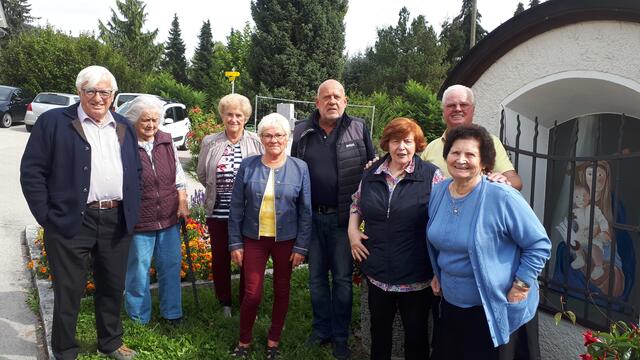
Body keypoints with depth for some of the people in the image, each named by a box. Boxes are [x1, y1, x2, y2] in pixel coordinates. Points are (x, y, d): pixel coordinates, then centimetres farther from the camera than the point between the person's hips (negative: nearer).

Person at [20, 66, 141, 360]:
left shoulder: (124, 128, 12)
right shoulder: (53, 122, -3)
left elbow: (136, 172, 17)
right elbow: (32, 171, -5)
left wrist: (133, 213, 9)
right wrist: (47, 216, -9)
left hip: (117, 222, 4)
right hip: (71, 222, -4)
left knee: (113, 287, 17)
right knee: (68, 291, 7)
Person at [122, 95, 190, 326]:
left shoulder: (167, 142, 4)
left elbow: (179, 176, 12)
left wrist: (182, 204, 5)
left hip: (169, 219, 5)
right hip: (139, 221, -4)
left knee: (171, 266, 14)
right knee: (138, 271, 9)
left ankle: (172, 313, 31)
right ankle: (139, 319, 28)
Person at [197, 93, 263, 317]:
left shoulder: (256, 143, -3)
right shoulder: (209, 143, 2)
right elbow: (202, 175, 11)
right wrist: (218, 191, 10)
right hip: (218, 212, 2)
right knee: (220, 259, 12)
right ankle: (224, 304, 31)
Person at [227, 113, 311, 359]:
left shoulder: (300, 168, -5)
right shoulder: (248, 166, -4)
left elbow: (306, 211, -3)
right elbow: (236, 207, 0)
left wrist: (301, 246, -5)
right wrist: (235, 243, -2)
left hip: (286, 240, 0)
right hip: (253, 239, 0)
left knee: (281, 291, 13)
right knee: (252, 294, 2)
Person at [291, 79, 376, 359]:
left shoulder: (358, 129, -2)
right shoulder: (301, 132, 3)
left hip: (344, 217, -2)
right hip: (312, 217, 2)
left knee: (343, 278, 7)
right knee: (316, 277, 14)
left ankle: (340, 336, 22)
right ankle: (321, 329, 31)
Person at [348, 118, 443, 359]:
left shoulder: (431, 175, -9)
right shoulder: (372, 174, 3)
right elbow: (356, 204, 19)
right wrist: (352, 231, 4)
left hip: (415, 275, -3)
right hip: (377, 271, 4)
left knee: (416, 332, 13)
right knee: (379, 327, 21)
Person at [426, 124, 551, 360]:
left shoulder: (502, 197, -20)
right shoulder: (437, 192, -1)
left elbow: (540, 245, -14)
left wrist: (520, 287, -15)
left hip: (492, 308, -6)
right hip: (450, 302, 6)